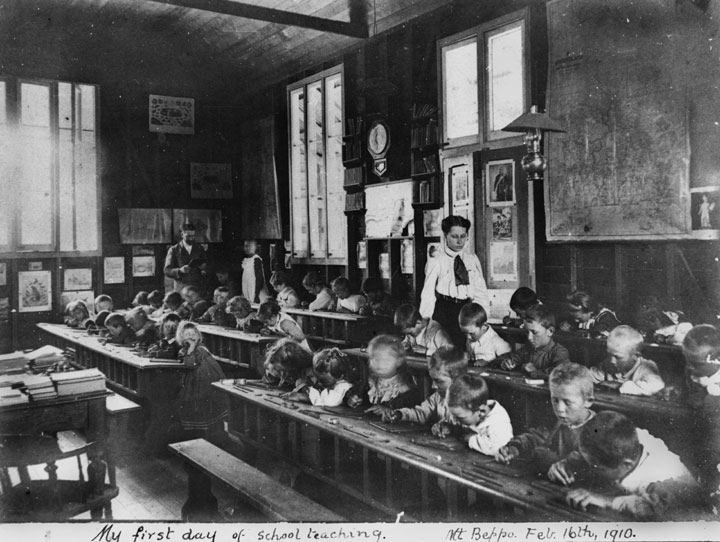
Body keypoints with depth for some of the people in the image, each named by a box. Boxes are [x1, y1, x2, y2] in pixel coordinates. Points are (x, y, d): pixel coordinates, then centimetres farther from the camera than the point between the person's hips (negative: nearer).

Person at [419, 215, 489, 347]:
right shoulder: (436, 260, 0)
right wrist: (425, 320, -8)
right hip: (444, 309, -3)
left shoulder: (472, 259, 12)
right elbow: (428, 291, -1)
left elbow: (480, 291, 14)